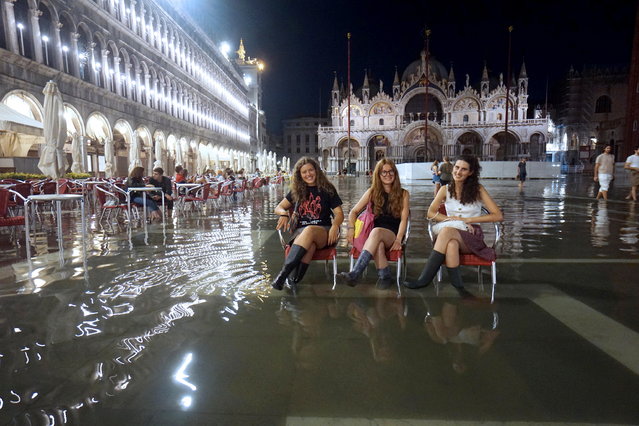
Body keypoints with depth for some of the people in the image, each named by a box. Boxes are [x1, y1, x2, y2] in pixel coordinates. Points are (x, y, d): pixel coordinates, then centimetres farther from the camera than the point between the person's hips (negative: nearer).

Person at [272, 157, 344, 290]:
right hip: (301, 231, 1)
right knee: (309, 244, -38)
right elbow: (279, 208, 20)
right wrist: (284, 213, -6)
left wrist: (335, 226, -18)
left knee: (309, 231, -39)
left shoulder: (327, 189, 11)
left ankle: (283, 273, -47)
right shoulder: (297, 191, 17)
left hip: (324, 232, -1)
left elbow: (339, 213, 6)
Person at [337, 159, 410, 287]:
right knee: (378, 245, -38)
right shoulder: (372, 192, 15)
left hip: (393, 234, -1)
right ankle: (384, 276, -23)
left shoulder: (403, 194, 12)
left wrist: (398, 240, -14)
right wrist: (351, 229, -6)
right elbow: (354, 212, 13)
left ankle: (355, 274, -46)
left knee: (377, 232, -37)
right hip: (374, 234, 1)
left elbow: (403, 219, 1)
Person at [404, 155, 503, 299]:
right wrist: (453, 220, -11)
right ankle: (458, 288, -38)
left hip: (473, 236, -2)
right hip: (452, 235, 2)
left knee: (447, 230, -36)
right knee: (451, 244, -39)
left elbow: (498, 216, -2)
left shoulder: (478, 190, 3)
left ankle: (424, 279, -40)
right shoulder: (446, 190, 9)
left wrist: (467, 220, -10)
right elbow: (430, 213, 4)